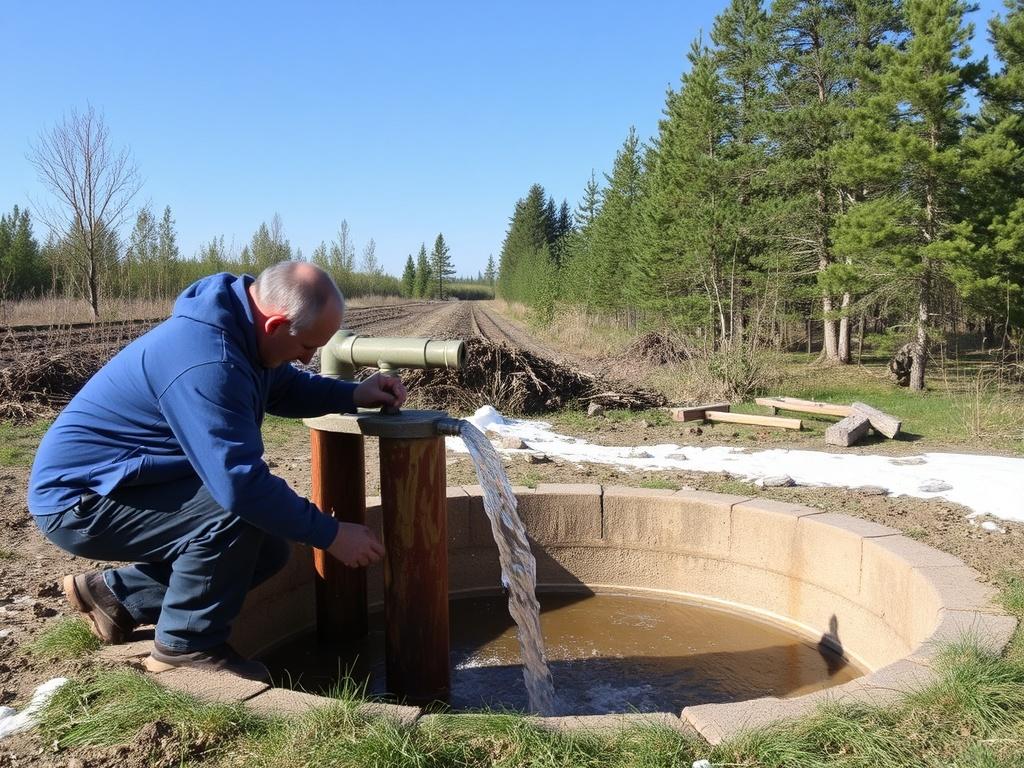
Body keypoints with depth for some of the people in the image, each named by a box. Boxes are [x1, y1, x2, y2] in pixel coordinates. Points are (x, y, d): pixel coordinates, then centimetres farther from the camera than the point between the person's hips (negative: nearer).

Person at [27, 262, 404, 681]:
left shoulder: (238, 326, -2)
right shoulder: (204, 362, -33)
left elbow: (285, 386, 16)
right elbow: (240, 481, -35)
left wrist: (354, 394, -1)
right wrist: (330, 534, -26)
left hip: (120, 482, 10)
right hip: (80, 499, -10)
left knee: (266, 550, 7)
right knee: (238, 512, -28)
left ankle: (115, 593, 18)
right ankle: (186, 643, -7)